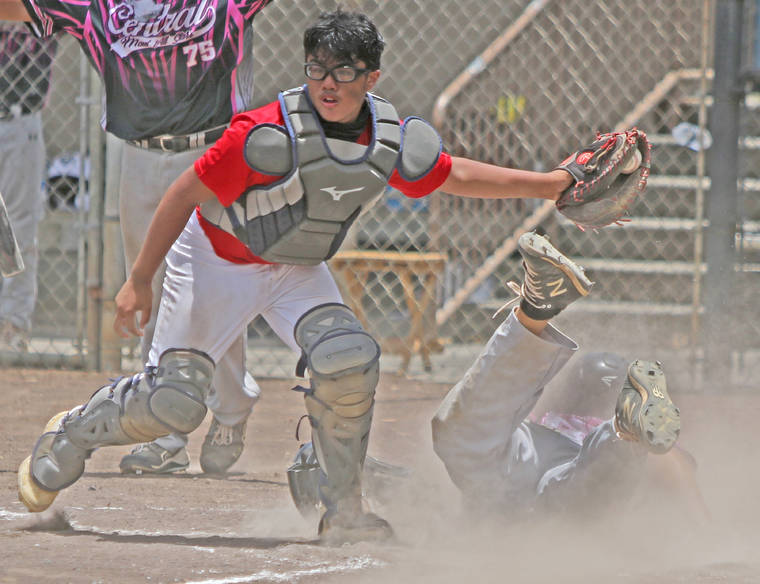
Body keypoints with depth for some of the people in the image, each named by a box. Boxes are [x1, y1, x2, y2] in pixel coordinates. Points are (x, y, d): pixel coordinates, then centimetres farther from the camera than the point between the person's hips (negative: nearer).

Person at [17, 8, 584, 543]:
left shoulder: (397, 142, -14)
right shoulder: (269, 134, -31)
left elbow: (456, 176, 5)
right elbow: (185, 195, -22)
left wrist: (553, 184, 2)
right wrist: (140, 282, -19)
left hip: (298, 269, 4)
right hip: (217, 257, -4)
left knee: (348, 361, -21)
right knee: (175, 402, -10)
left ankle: (344, 511, -4)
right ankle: (71, 435, 21)